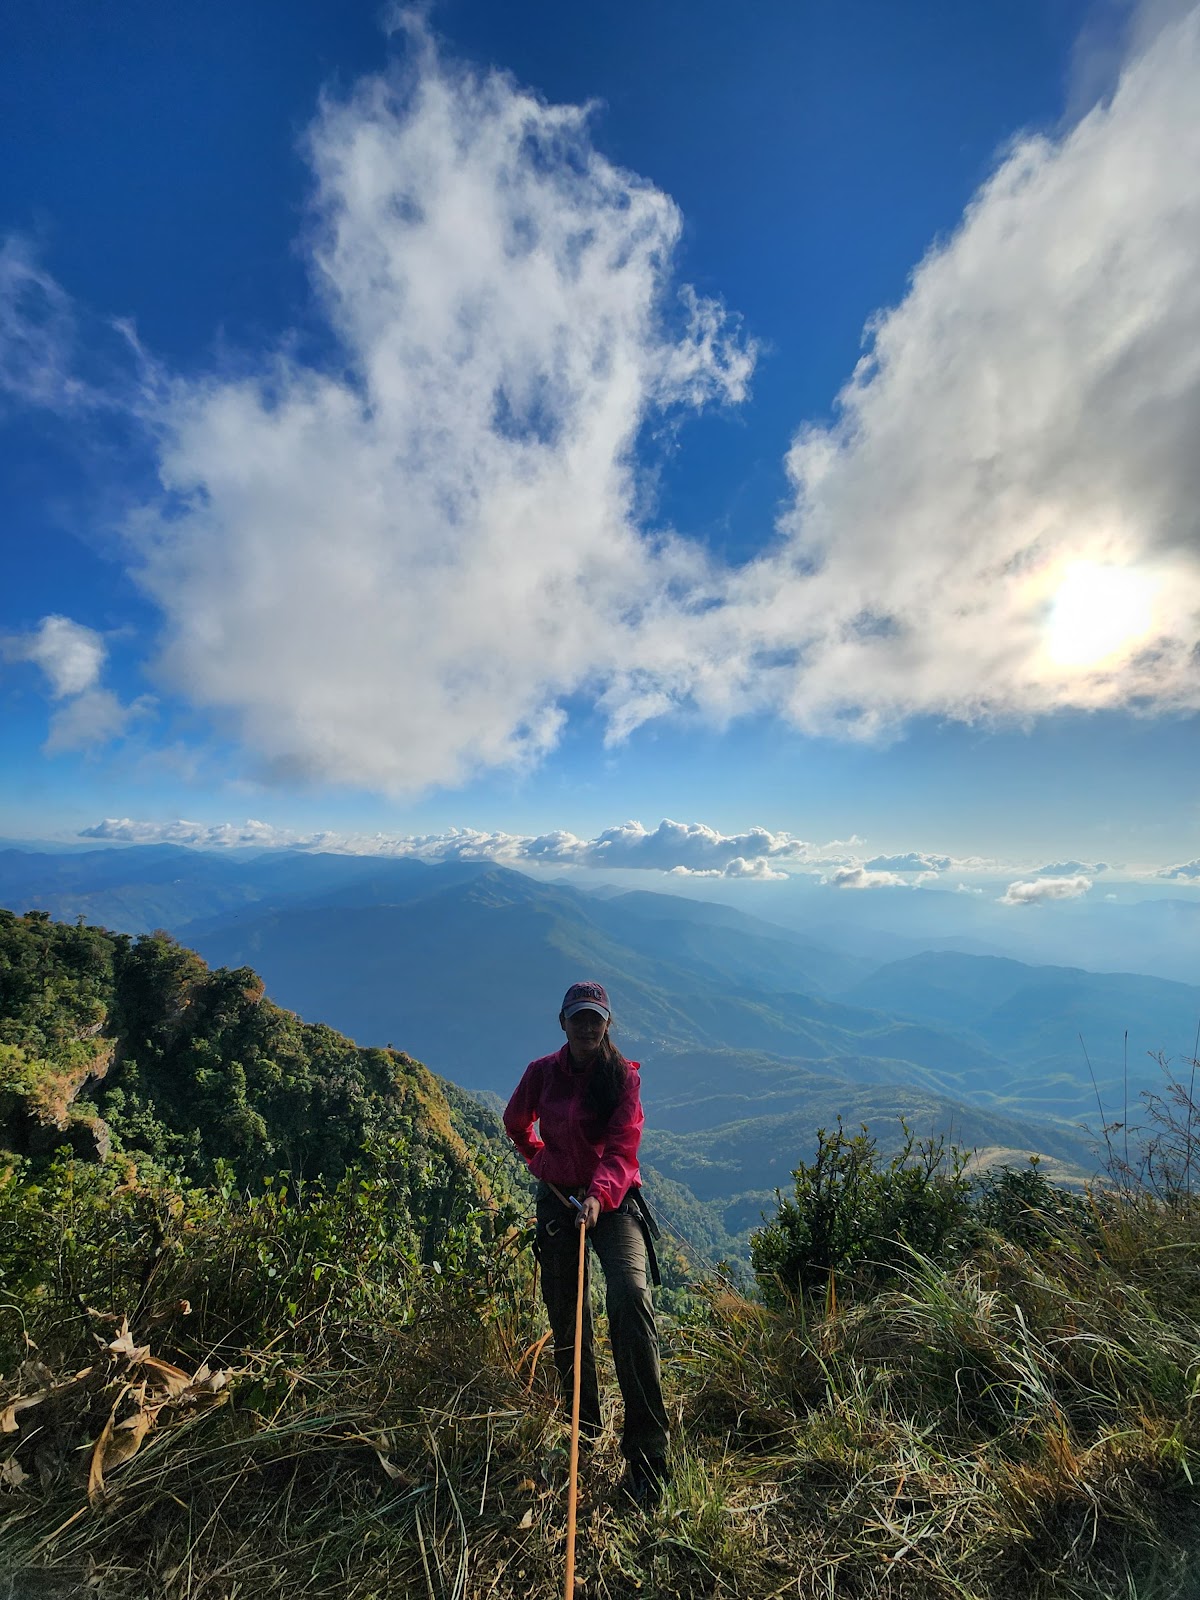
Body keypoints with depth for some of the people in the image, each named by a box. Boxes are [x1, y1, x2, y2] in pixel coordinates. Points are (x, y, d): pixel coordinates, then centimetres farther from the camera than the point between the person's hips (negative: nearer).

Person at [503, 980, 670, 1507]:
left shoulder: (623, 1074, -11)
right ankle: (584, 1429, 35)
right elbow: (515, 1121, 15)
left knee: (630, 1300, -23)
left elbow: (621, 1147, -21)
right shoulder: (542, 1071, -5)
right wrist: (539, 1159, 12)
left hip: (613, 1199, -2)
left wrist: (599, 1194, -35)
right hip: (558, 1198, 3)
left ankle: (646, 1454, -13)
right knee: (565, 1316, 11)